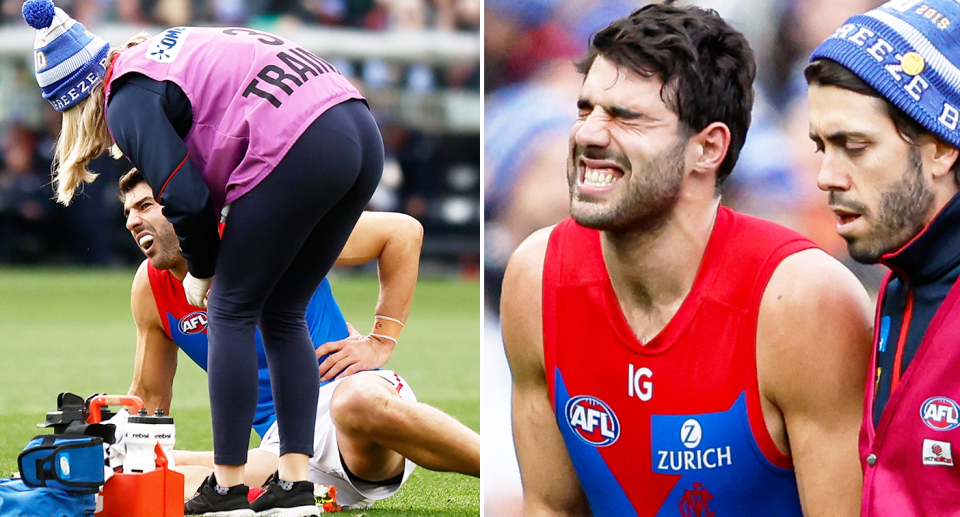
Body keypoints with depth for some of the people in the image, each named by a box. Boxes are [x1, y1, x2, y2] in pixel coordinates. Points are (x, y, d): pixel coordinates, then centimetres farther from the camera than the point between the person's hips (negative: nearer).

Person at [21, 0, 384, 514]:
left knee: (231, 312, 5)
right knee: (282, 316, 17)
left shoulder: (129, 101, -1)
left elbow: (186, 199, -7)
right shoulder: (161, 52, 26)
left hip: (299, 151, -9)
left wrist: (201, 272, 14)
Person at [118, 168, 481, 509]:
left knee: (357, 400, -43)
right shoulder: (150, 289, 9)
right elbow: (150, 397, 21)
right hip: (283, 446, 4)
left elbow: (403, 231, -3)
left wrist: (381, 342, -7)